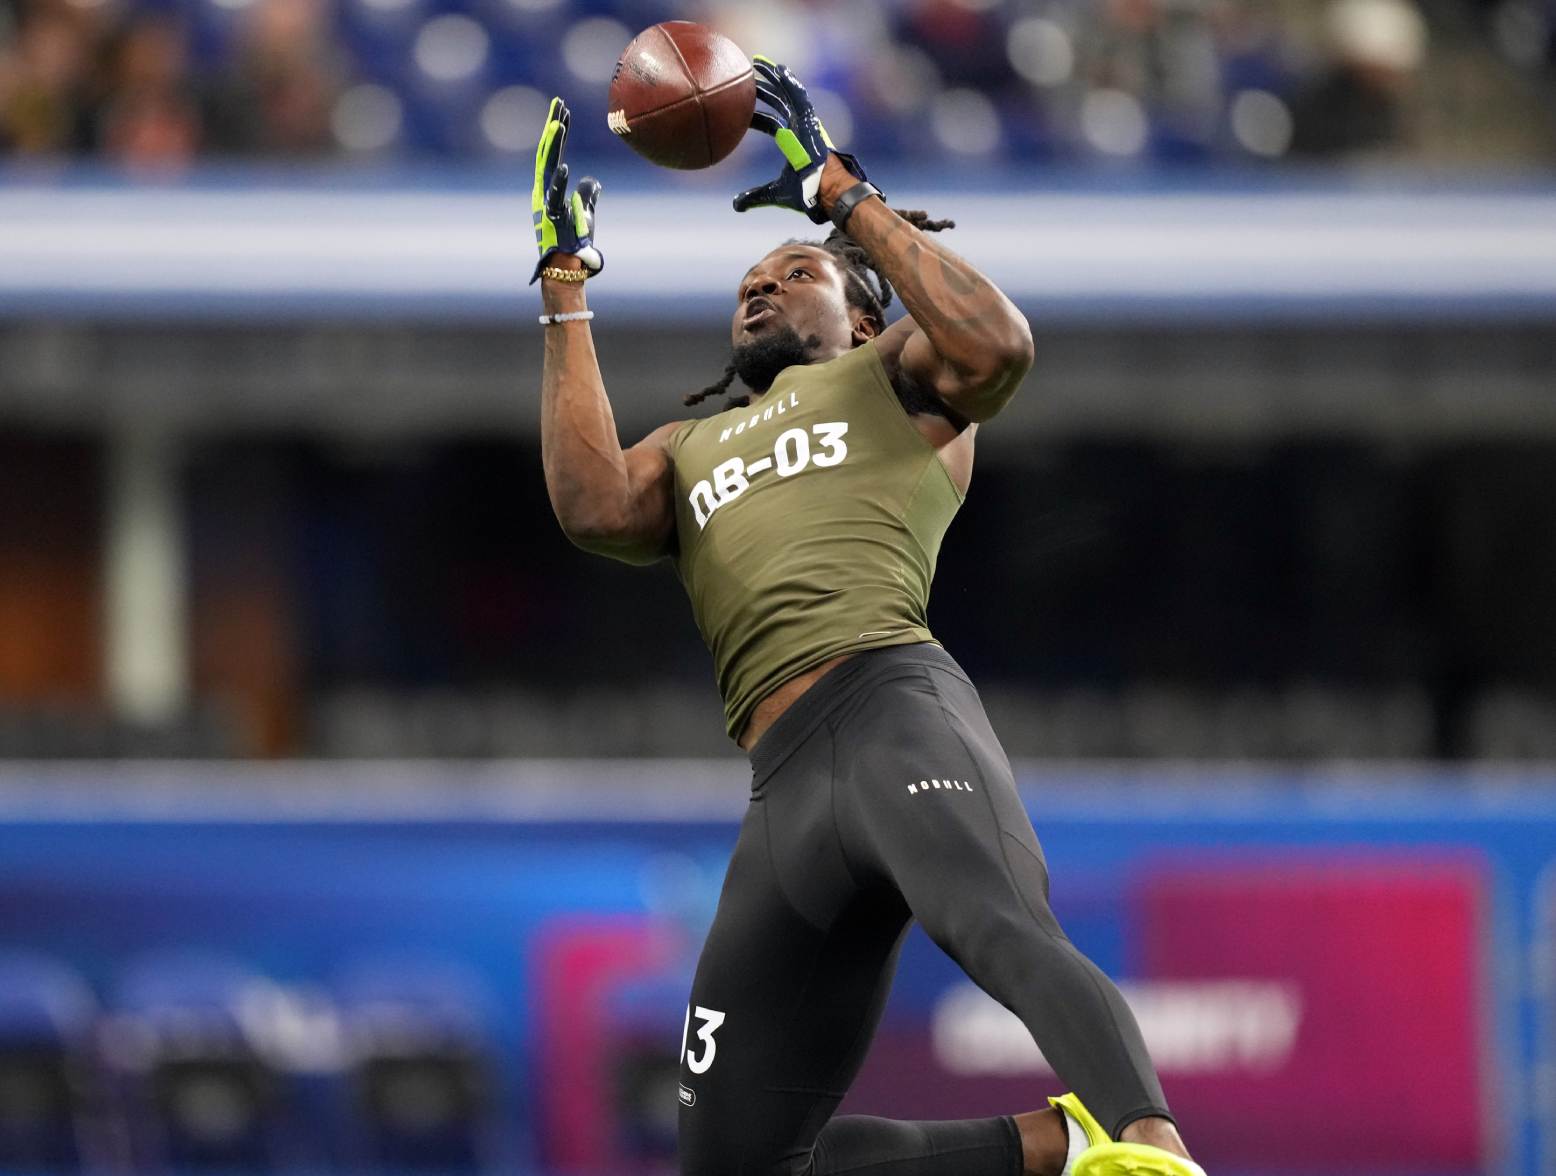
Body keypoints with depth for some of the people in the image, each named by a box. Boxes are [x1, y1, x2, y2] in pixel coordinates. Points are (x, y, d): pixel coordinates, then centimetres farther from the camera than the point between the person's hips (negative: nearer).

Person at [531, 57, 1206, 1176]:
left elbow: (999, 345, -2)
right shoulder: (687, 450, 34)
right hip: (786, 790, 6)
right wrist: (567, 288, 16)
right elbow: (597, 509, 10)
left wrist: (841, 192, 6)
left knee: (1007, 933, -39)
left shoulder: (895, 375, 23)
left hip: (896, 712, -6)